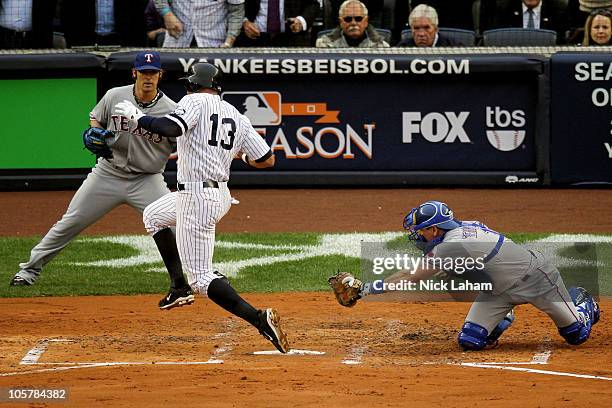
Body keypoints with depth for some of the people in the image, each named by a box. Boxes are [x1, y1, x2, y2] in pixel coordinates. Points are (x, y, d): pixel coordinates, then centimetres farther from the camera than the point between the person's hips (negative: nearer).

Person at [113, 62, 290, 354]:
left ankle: (259, 318, -25)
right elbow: (267, 160, 8)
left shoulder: (196, 101, -9)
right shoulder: (237, 117, 10)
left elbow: (172, 128, -29)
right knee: (152, 217, 32)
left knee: (201, 278, -9)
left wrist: (136, 117, -14)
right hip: (221, 195, 9)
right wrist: (241, 154, 29)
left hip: (197, 197, -9)